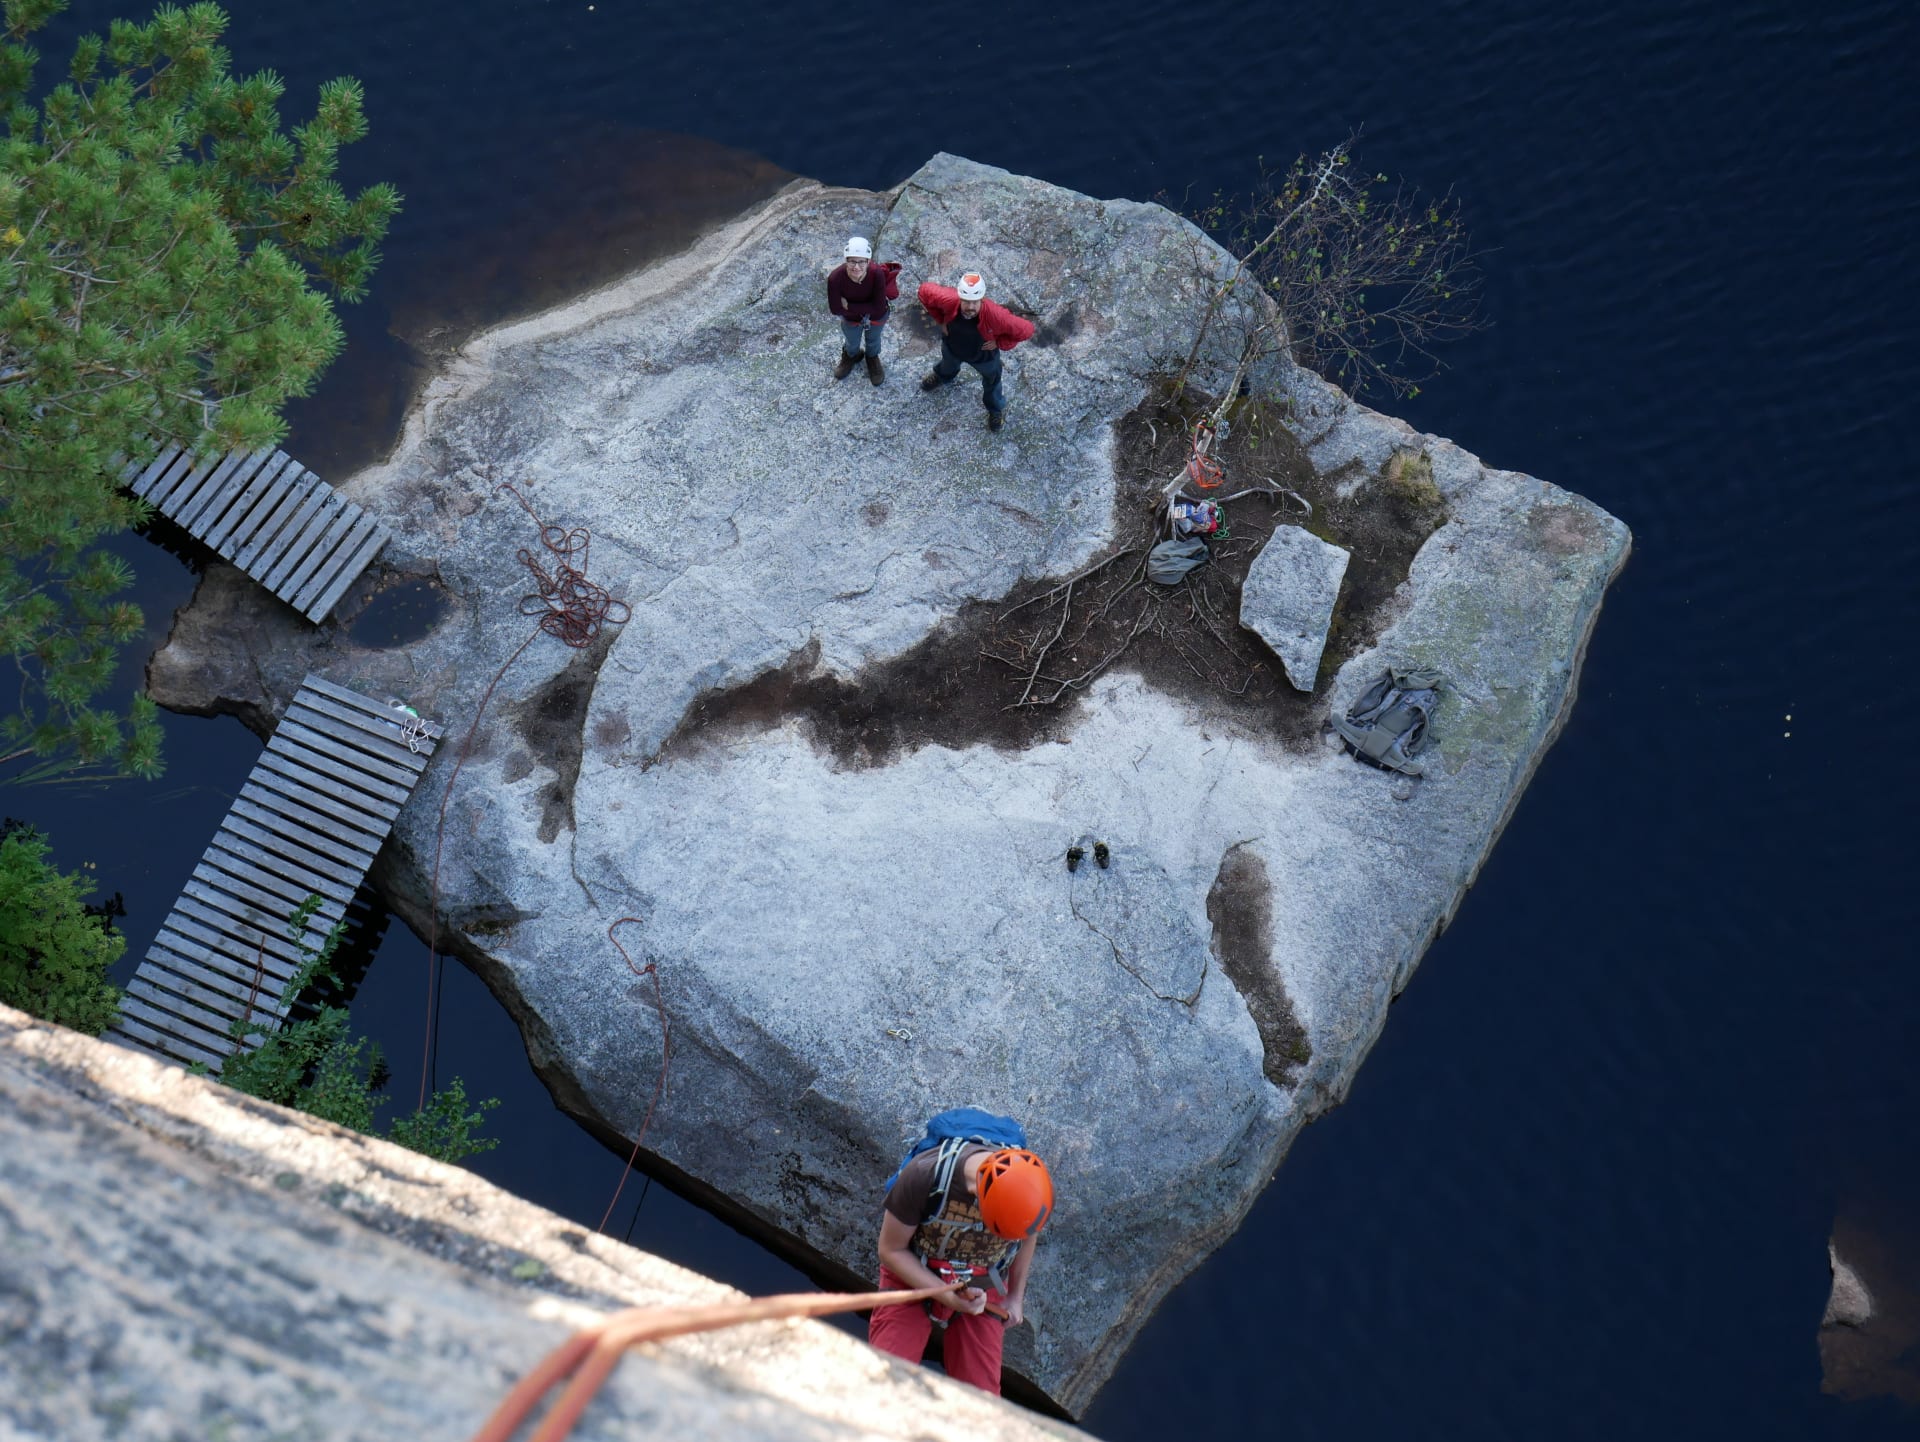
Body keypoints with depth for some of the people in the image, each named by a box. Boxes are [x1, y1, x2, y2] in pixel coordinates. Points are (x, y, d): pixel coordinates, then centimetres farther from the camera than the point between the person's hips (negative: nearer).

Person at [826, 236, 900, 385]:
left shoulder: (877, 274, -39)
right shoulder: (835, 278, -38)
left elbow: (878, 309, -31)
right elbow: (836, 309, -26)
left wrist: (849, 306, -30)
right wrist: (863, 309, -25)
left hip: (876, 317, 0)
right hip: (850, 318, 1)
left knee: (873, 340, 33)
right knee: (852, 342, 33)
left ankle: (872, 358, 67)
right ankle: (852, 355, 69)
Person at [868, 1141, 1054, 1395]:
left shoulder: (1033, 1187, -26)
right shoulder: (925, 1176, -35)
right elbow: (891, 1250, -18)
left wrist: (1016, 1296, 10)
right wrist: (949, 1297, -26)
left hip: (982, 1289, 2)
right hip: (912, 1276, -2)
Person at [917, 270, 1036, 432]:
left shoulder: (995, 315, -47)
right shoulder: (949, 301, -43)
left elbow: (1026, 330, -33)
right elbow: (925, 290, -22)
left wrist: (1000, 343, -25)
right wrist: (940, 319, -17)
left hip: (984, 356, -2)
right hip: (952, 347, 2)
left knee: (991, 381, 29)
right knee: (948, 366, 38)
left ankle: (997, 409, 62)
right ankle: (942, 376, 76)